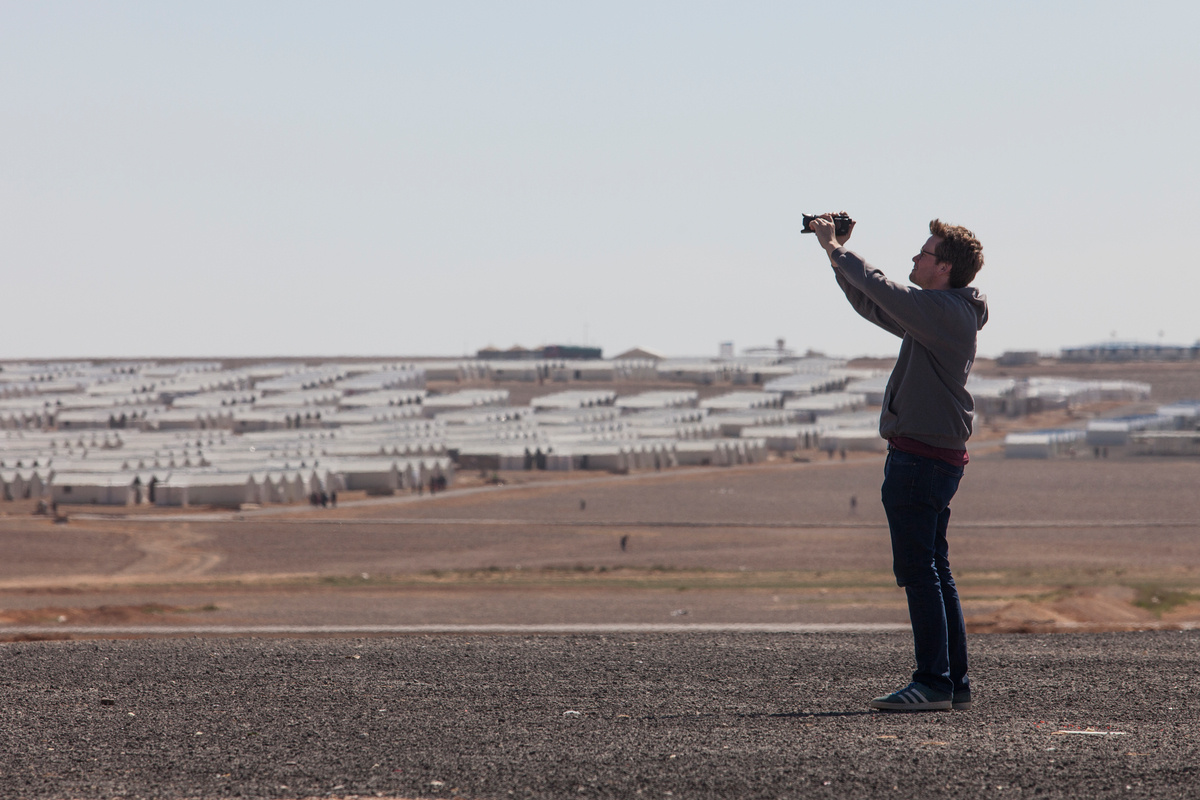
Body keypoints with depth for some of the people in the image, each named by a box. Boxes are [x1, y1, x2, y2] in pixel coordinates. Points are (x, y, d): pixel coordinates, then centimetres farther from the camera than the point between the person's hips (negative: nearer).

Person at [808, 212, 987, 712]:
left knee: (918, 569, -10)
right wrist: (838, 255, 21)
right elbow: (874, 306, 26)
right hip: (938, 455, 10)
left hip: (921, 458, -10)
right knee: (934, 571, 12)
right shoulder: (942, 312, 18)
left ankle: (932, 683, -11)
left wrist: (838, 251, 0)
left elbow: (879, 292, -15)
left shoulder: (944, 311, -13)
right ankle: (954, 682, 14)